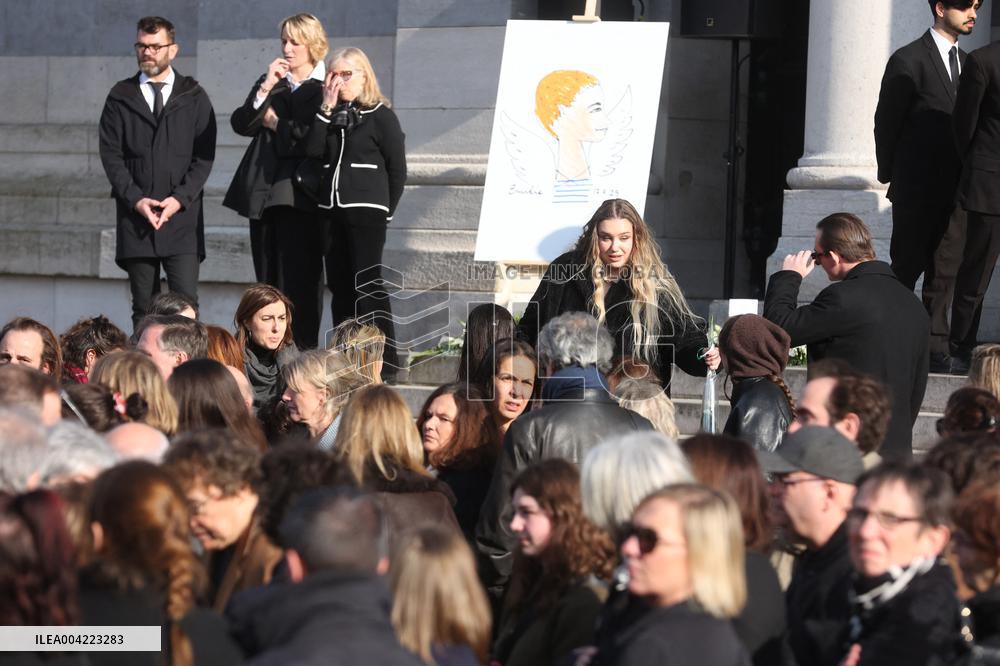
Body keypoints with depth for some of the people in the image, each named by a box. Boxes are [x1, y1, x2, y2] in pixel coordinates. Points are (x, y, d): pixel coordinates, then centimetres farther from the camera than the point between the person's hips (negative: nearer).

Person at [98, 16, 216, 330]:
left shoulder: (194, 97, 7)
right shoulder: (121, 97, 9)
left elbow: (204, 156, 1)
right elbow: (110, 154, 4)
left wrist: (180, 199, -11)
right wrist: (135, 199, -8)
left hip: (182, 214, -1)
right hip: (135, 215, 1)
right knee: (143, 308, 3)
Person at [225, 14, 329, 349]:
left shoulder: (325, 89, -1)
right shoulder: (270, 81, 18)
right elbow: (240, 124, 7)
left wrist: (278, 126, -3)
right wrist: (265, 89, -5)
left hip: (300, 195, -6)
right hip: (263, 192, 6)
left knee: (297, 280, -8)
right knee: (267, 280, 6)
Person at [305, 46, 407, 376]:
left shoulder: (380, 116, -1)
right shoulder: (330, 116, 15)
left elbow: (397, 170, -1)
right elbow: (312, 150, -2)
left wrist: (385, 211, -3)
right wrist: (327, 107, -5)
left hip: (366, 212, -6)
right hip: (332, 209, 6)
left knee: (367, 285, -11)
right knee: (339, 286, 7)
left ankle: (384, 359, -9)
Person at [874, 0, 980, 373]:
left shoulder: (967, 62, 13)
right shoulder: (908, 61, -6)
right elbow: (886, 123, -3)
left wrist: (966, 177, 6)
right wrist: (890, 175, 0)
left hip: (954, 188, 5)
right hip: (917, 189, -5)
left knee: (947, 269, 2)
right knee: (906, 269, 2)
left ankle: (936, 349, 6)